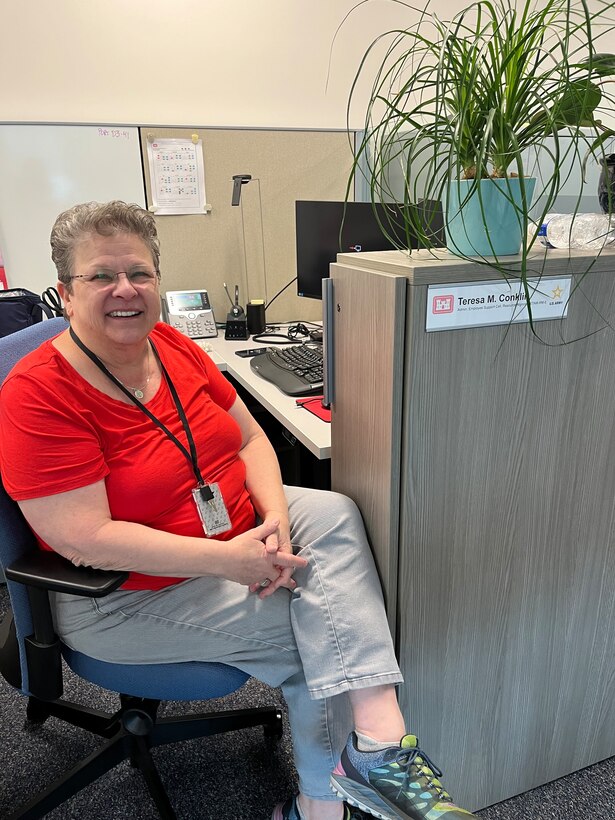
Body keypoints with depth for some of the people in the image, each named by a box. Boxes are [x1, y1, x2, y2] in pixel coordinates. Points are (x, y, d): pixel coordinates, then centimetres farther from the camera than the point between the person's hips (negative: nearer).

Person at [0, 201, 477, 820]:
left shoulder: (173, 348, 0)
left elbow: (249, 438, 3)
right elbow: (86, 540, -25)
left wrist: (274, 518, -16)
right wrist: (227, 560, -27)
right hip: (126, 594, -6)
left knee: (332, 515, -18)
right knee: (313, 633, -13)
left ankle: (378, 740, -20)